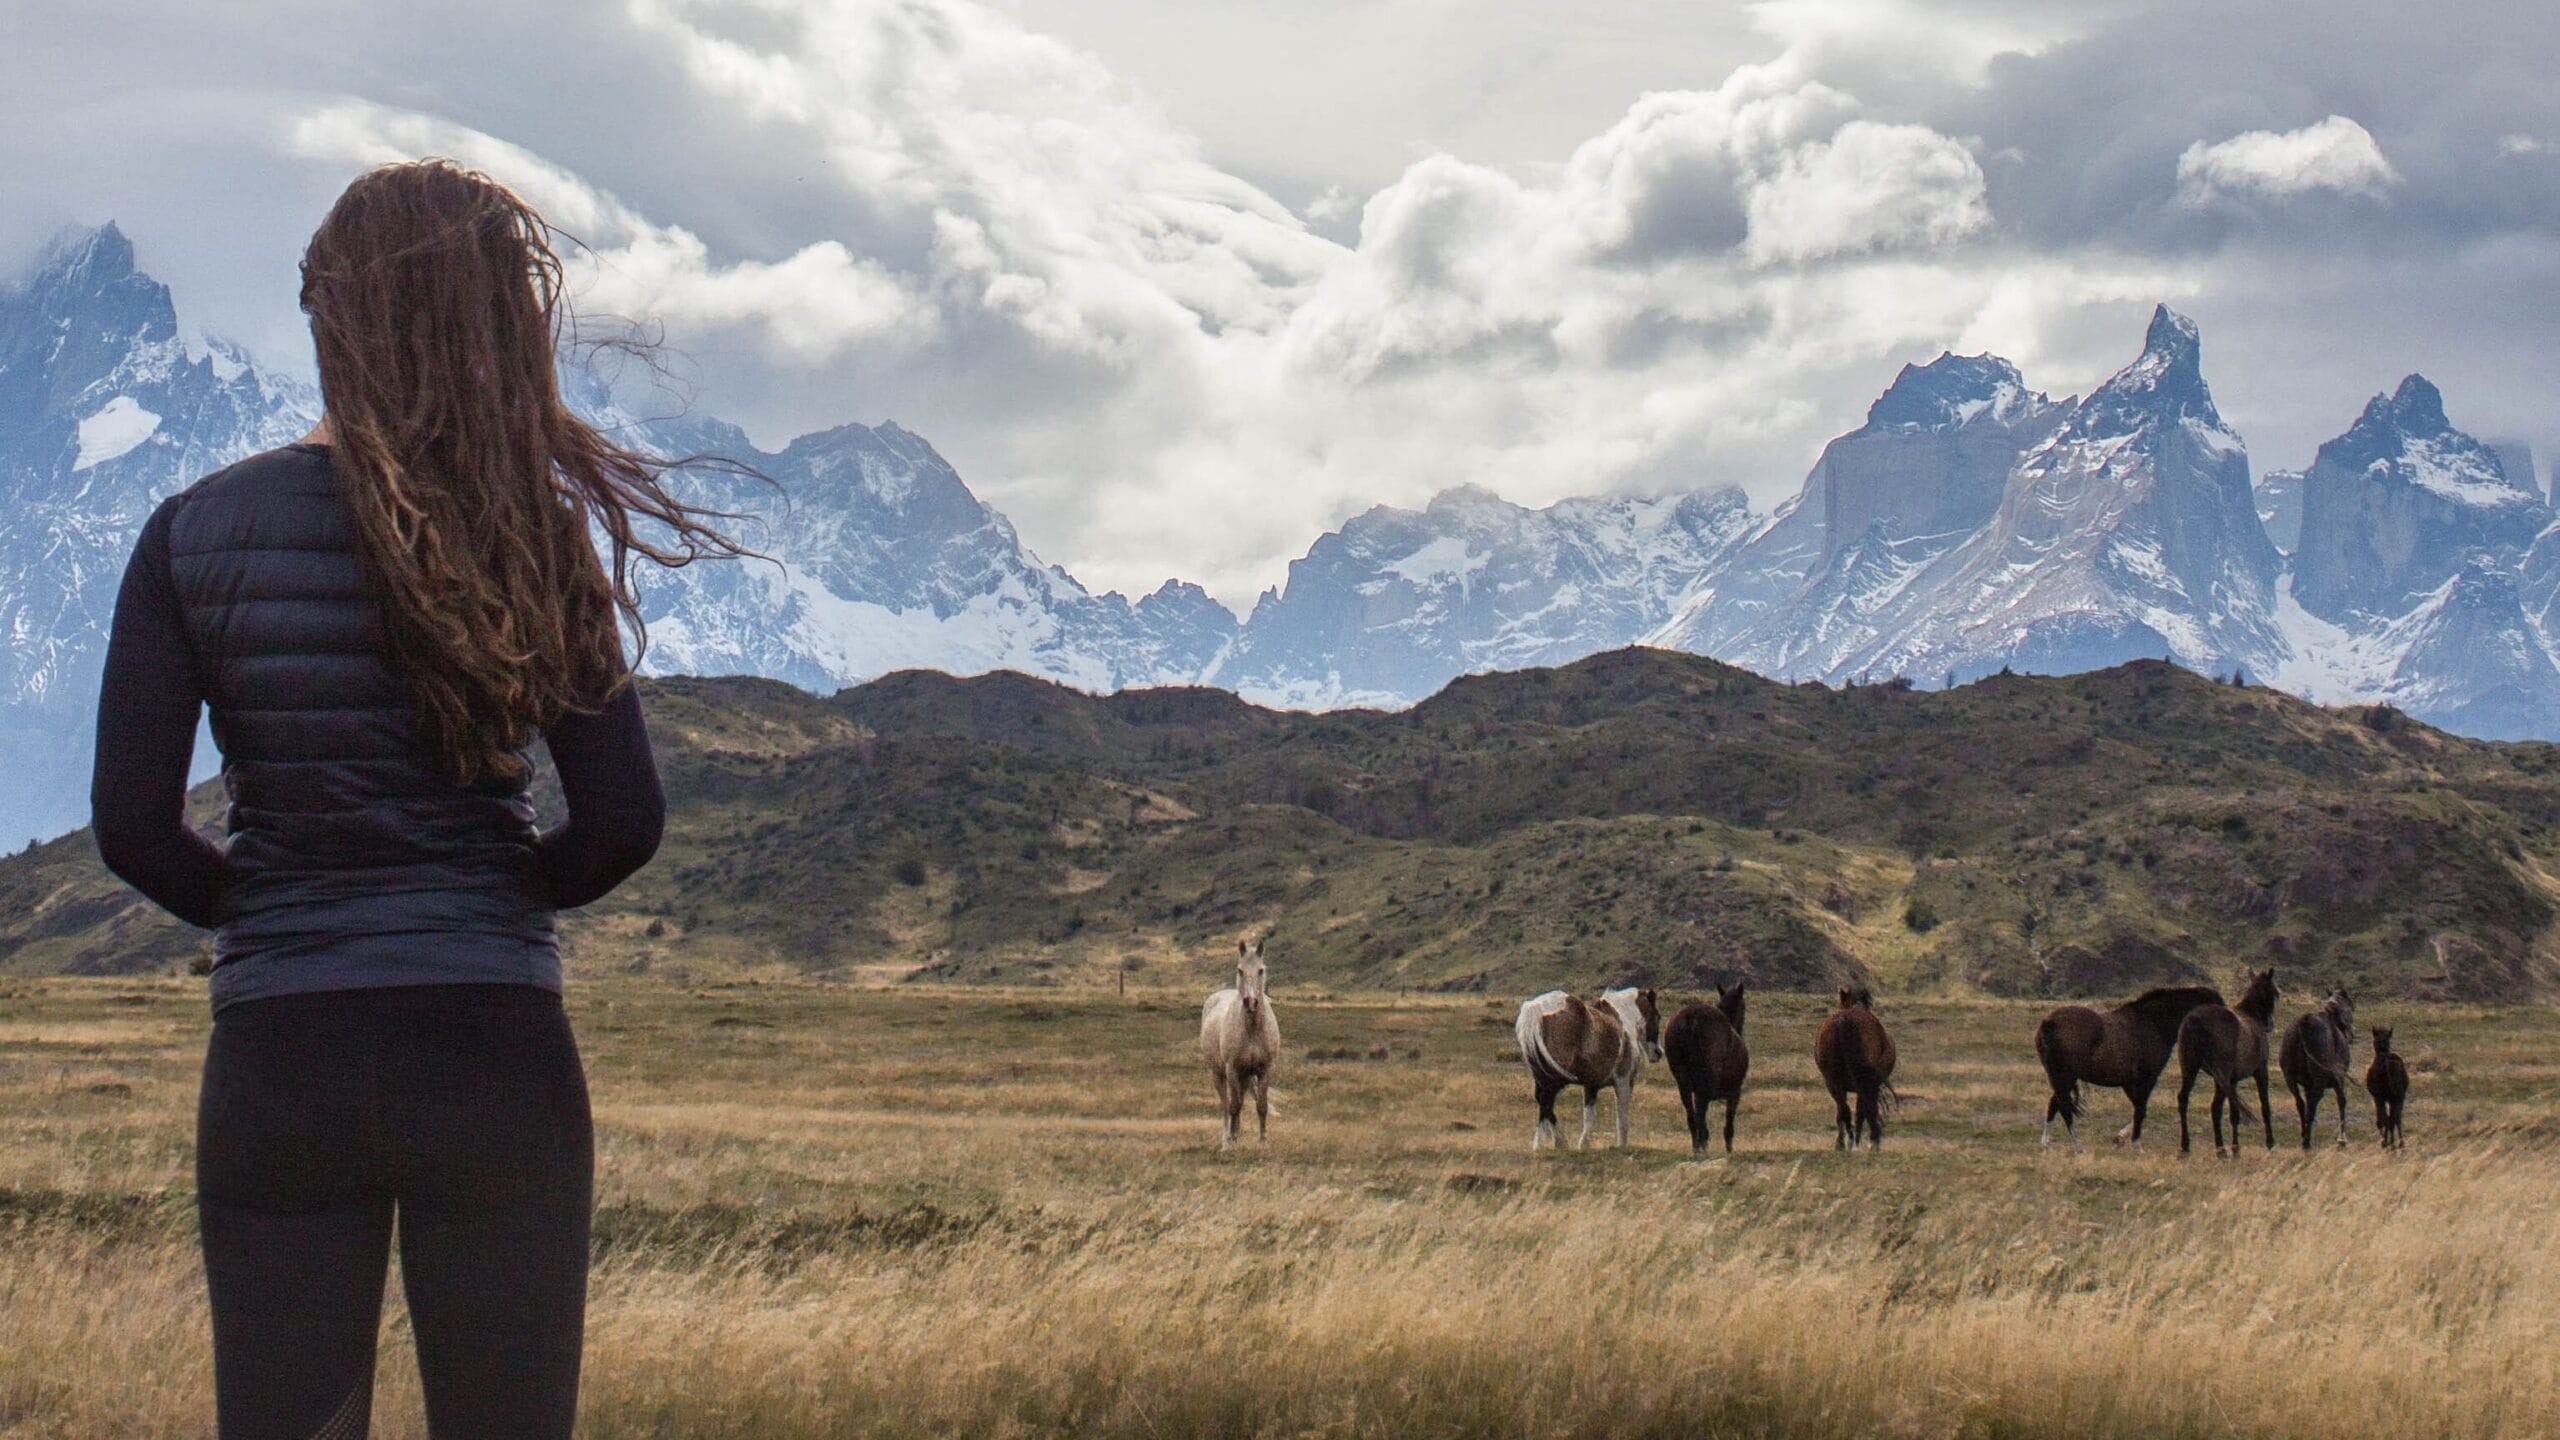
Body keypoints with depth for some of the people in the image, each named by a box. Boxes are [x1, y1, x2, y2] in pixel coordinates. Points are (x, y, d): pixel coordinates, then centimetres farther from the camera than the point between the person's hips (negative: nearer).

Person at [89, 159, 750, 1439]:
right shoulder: (530, 538, -3)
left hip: (277, 1060, 1)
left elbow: (133, 827, -3)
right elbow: (622, 822, -5)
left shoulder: (193, 535, 0)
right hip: (491, 1047, -1)